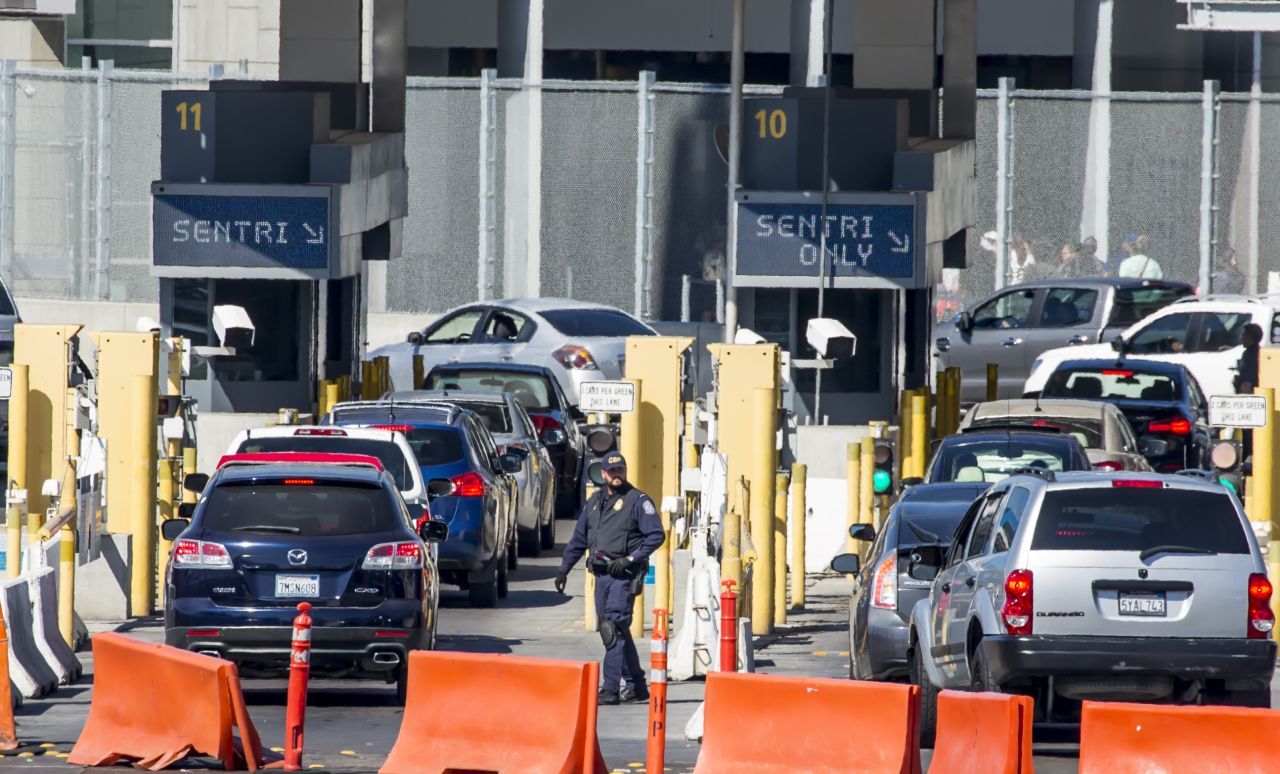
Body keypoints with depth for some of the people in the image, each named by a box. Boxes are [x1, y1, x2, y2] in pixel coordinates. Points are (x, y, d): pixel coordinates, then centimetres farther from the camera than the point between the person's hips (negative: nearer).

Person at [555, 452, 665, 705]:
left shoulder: (637, 501, -3)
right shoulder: (594, 502, 16)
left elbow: (657, 534, -9)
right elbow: (578, 539, 22)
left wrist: (630, 559, -15)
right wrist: (564, 569, 19)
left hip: (624, 575, -7)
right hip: (601, 575, 7)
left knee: (613, 628, -15)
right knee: (614, 630, 10)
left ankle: (611, 688, -18)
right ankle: (636, 686, 19)